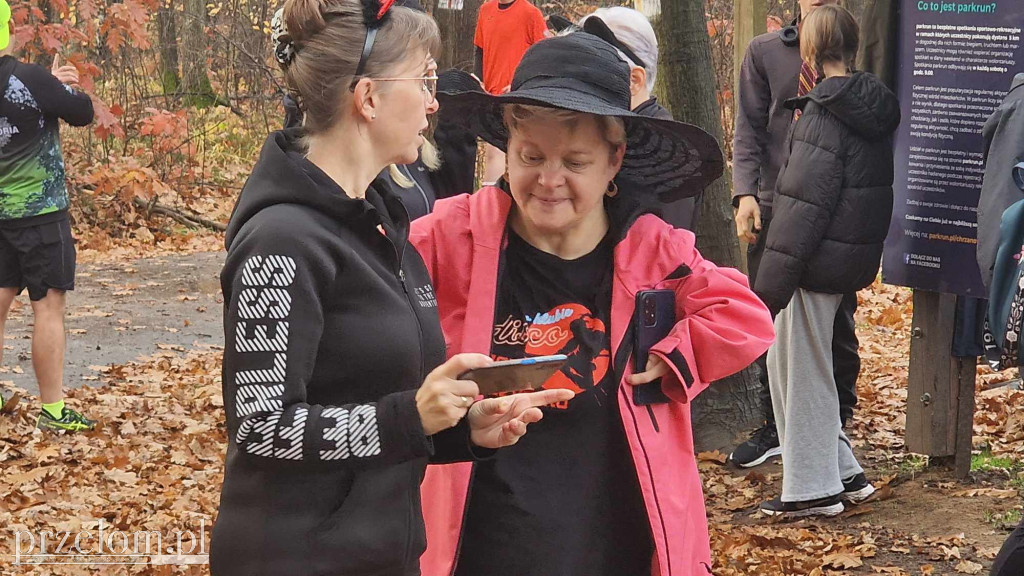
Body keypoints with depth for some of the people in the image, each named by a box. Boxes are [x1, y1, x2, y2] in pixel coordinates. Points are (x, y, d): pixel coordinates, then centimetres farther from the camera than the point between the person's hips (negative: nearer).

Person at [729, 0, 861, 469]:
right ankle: (775, 426, 16)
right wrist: (745, 192, -9)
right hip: (775, 205, 1)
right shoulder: (765, 52, 7)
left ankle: (835, 426, 17)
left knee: (837, 324, 5)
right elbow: (749, 129, 4)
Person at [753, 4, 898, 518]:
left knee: (801, 370, 3)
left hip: (816, 262, -9)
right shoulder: (873, 107, 10)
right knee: (784, 359, 19)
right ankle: (842, 473, 24)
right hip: (853, 258, 9)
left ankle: (814, 489, 12)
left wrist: (770, 286, -19)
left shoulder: (825, 114, -17)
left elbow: (804, 205, -20)